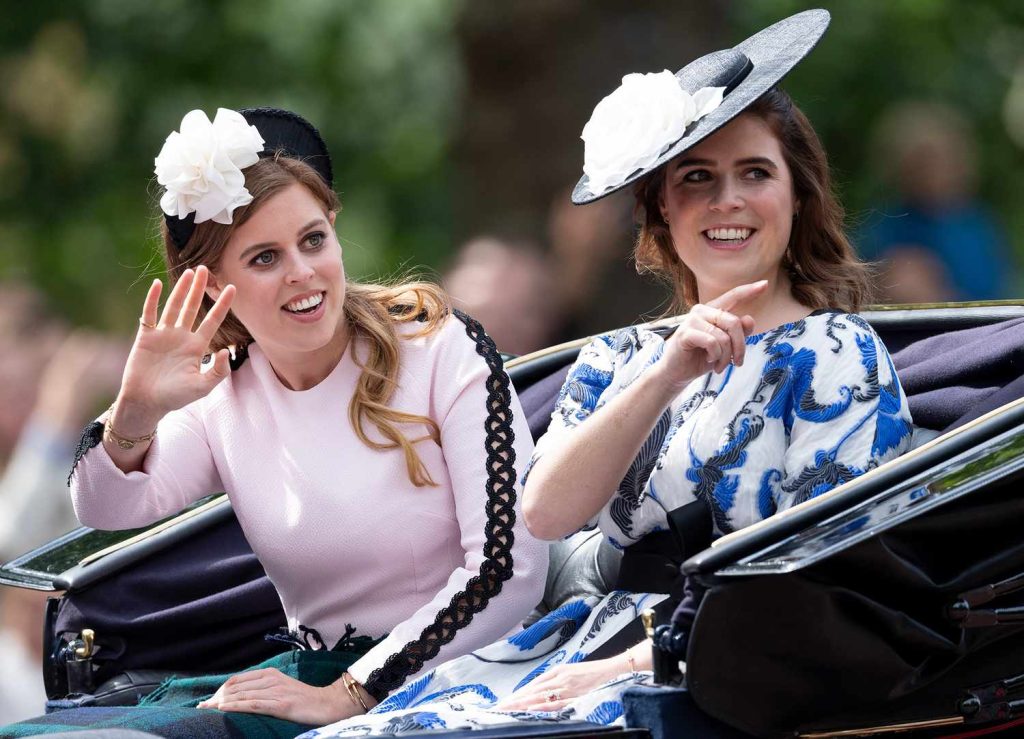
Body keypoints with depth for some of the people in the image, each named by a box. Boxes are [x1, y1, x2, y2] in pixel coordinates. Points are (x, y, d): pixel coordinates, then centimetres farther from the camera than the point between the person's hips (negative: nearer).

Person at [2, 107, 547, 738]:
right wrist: (135, 414, -31)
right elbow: (107, 509, -10)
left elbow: (509, 568, -13)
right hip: (313, 673, 4)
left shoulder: (444, 351, -5)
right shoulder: (223, 397, 8)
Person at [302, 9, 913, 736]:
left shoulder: (836, 355, 3)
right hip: (603, 643, 6)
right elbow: (545, 513, 1)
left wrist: (631, 665, -16)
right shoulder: (619, 359, 20)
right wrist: (666, 378, -11)